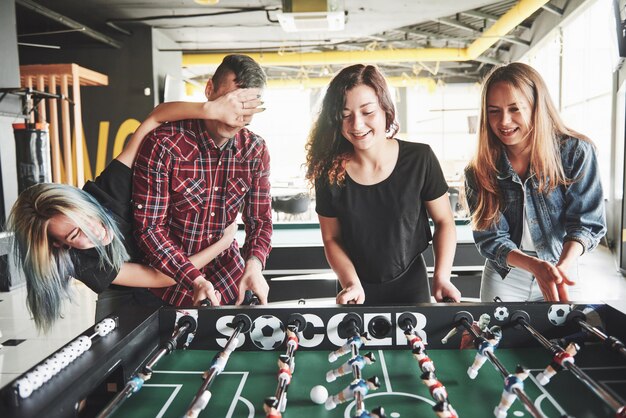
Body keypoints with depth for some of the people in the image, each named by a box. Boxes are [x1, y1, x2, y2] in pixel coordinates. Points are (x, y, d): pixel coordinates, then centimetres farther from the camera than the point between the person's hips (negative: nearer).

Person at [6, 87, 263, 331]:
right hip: (127, 302, -1)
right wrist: (223, 242, -28)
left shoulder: (106, 191, -28)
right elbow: (158, 278, -28)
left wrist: (211, 109, -47)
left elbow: (156, 117, -31)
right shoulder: (81, 265, -31)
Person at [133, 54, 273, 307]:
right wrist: (195, 281, -30)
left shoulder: (255, 150, -6)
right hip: (170, 282, -3)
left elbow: (260, 220, -1)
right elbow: (148, 227, -20)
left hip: (229, 279, 4)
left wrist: (254, 263, -21)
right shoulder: (164, 144, -20)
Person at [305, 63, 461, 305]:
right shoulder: (329, 171, -13)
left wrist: (442, 277, -15)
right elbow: (332, 238, -4)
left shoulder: (420, 159, -16)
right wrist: (351, 283, -18)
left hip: (411, 286, -1)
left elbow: (444, 222, -5)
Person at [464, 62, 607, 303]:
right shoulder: (479, 172, -14)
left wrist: (564, 266, -33)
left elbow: (587, 222, -13)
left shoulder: (576, 152, -14)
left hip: (563, 278, 0)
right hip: (504, 282, 0)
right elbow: (489, 238, -14)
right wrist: (535, 265, -32)